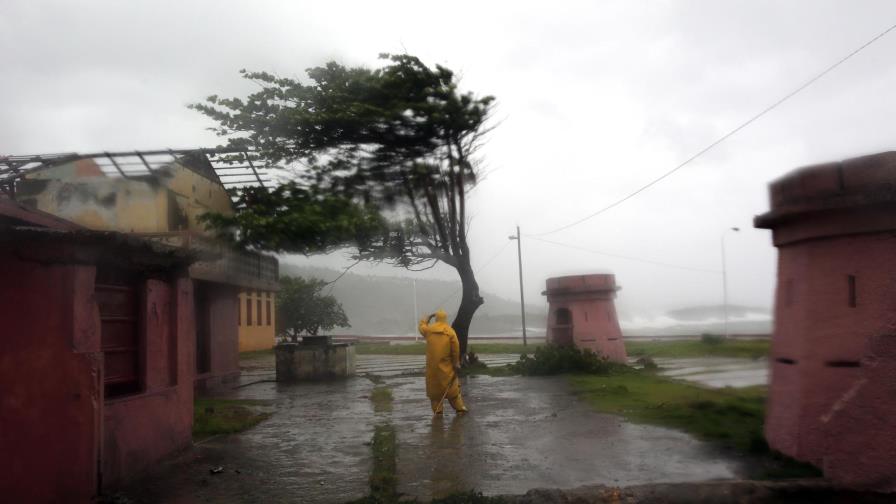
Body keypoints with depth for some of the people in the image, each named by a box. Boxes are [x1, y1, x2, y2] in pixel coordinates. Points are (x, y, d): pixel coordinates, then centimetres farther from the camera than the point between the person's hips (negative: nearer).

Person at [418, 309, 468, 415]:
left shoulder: (429, 329, -2)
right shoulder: (450, 332, -5)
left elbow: (422, 326, 22)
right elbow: (455, 349, -6)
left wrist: (429, 317, 29)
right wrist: (456, 363, 1)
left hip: (432, 365, 1)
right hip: (446, 365, -1)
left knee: (434, 387, 9)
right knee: (452, 387, 7)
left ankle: (437, 410, 9)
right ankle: (460, 407, 10)